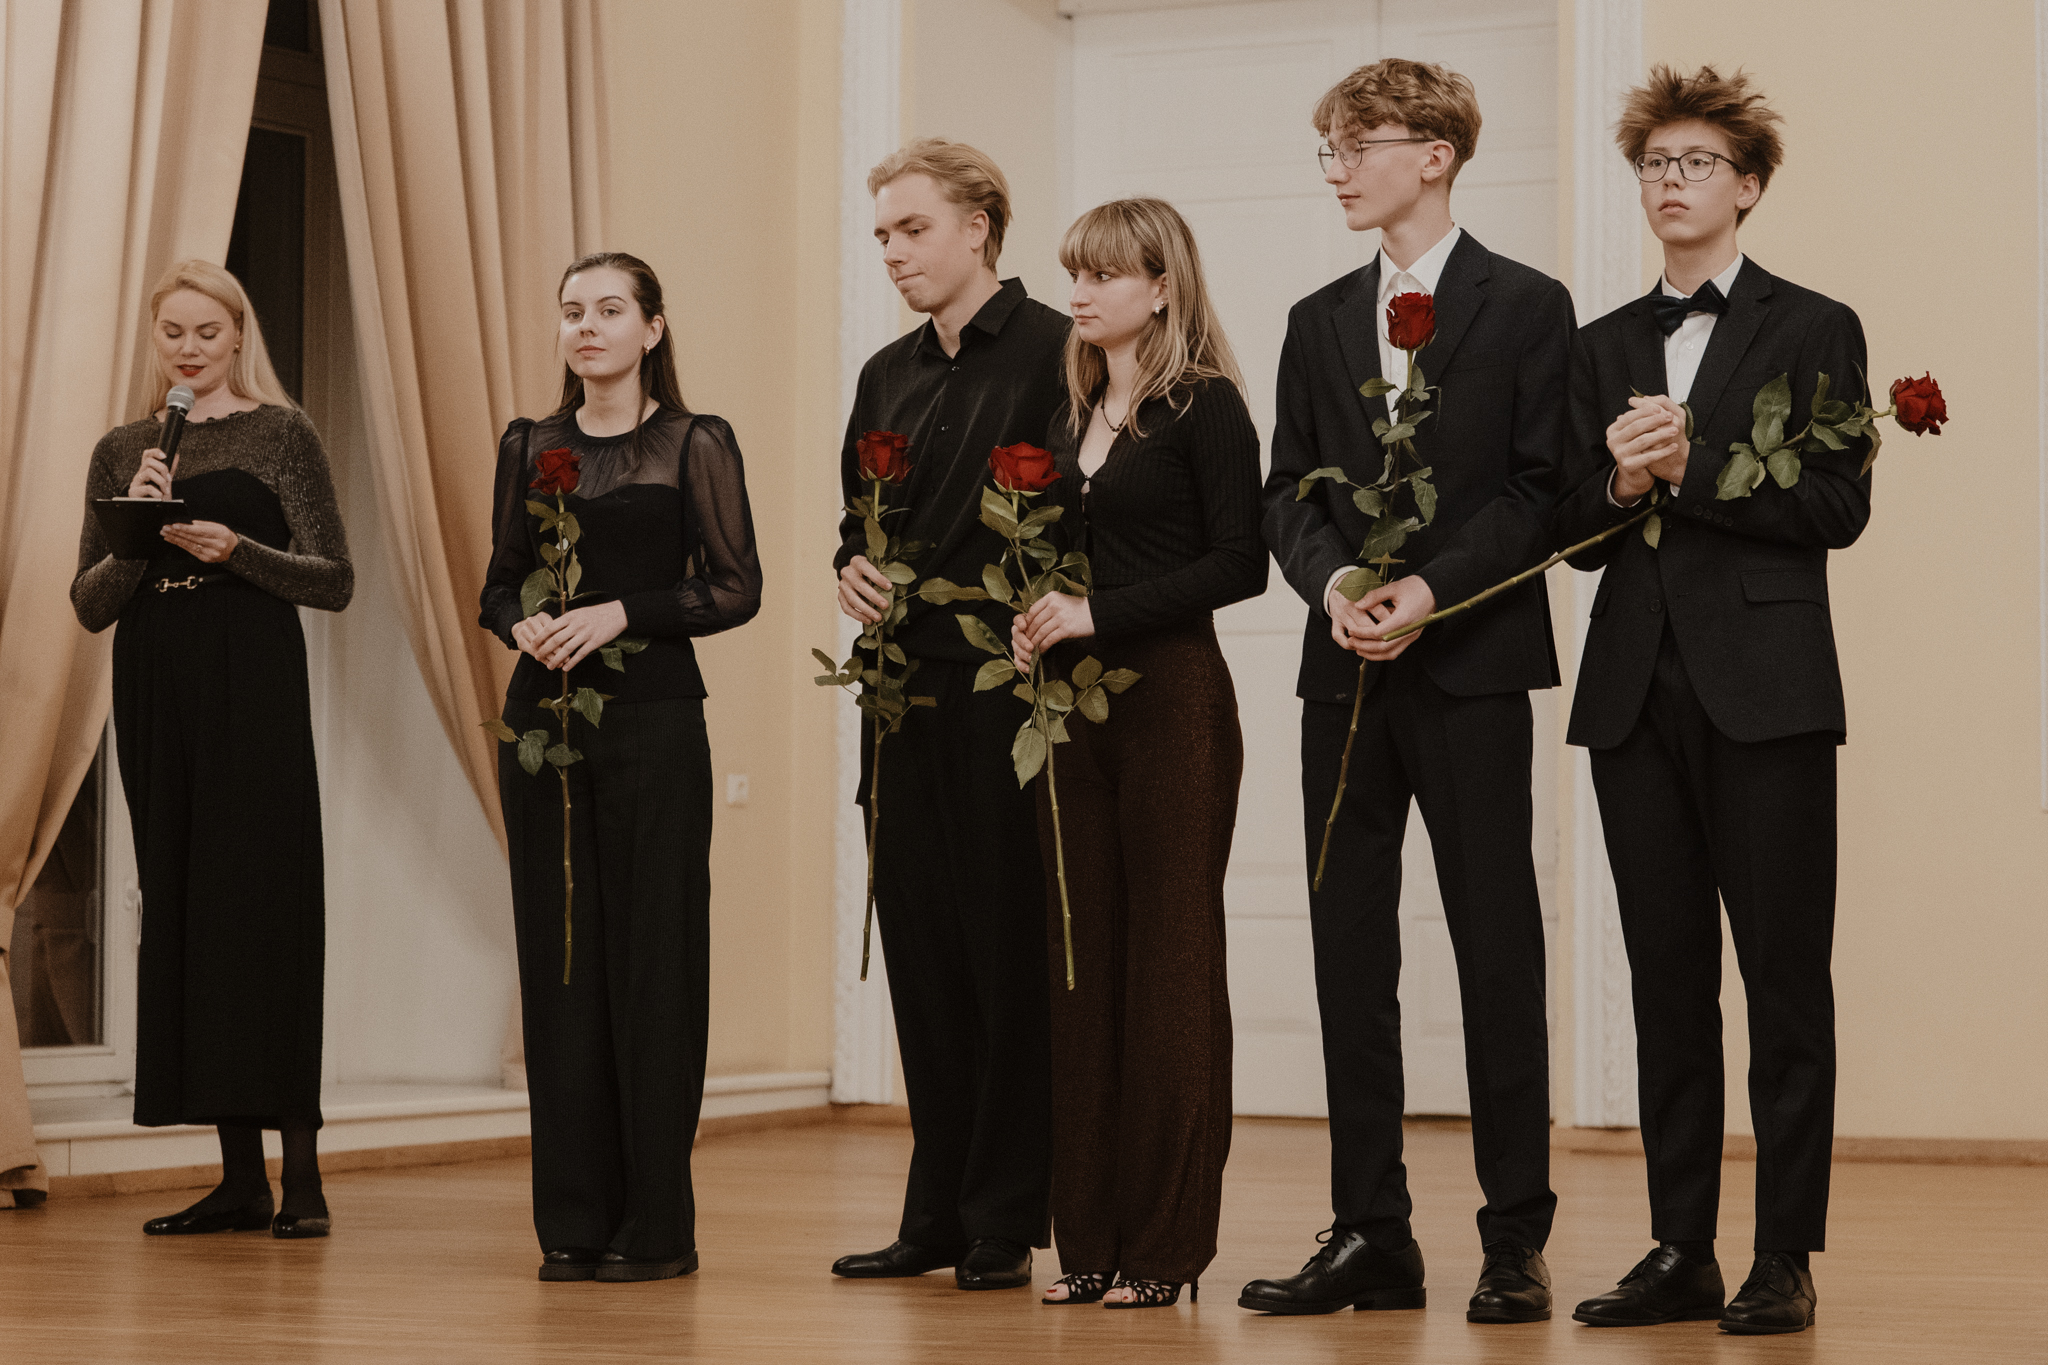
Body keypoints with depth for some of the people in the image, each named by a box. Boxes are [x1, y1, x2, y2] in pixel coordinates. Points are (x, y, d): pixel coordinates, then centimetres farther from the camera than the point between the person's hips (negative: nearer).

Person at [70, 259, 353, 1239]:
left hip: (254, 689, -4)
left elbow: (335, 581, -2)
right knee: (181, 910, 4)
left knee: (267, 907, -8)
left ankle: (300, 1169, -5)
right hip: (155, 692, 5)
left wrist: (238, 550, -17)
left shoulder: (280, 433, 2)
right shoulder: (122, 451, 13)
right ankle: (240, 1178, 10)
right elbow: (88, 606, 9)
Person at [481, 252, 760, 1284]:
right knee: (555, 957, 4)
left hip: (653, 713, -4)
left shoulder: (694, 446, 0)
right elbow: (500, 580, 14)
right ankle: (573, 1219, 11)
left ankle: (657, 1224, 4)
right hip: (542, 713, 4)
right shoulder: (529, 447, 12)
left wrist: (621, 612, -15)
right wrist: (521, 624, -7)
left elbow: (735, 588, -5)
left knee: (652, 956, -2)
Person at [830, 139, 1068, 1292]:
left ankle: (1006, 1224, 6)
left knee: (1008, 953, -1)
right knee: (922, 949, 10)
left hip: (1005, 689, -7)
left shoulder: (1059, 351, -6)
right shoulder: (889, 375, 18)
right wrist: (855, 570, 5)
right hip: (910, 692, 7)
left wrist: (1034, 631, -20)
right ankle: (937, 1214, 18)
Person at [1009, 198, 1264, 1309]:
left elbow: (1239, 561, -13)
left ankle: (1165, 1246, 3)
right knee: (1081, 961, 6)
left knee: (1169, 958, -3)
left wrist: (1099, 613, -16)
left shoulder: (1203, 407, -6)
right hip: (1076, 703, 7)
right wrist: (1037, 617, 1)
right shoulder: (1072, 415, 15)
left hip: (1172, 697, -7)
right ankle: (1090, 1239, 12)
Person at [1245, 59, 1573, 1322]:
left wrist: (1431, 589, -18)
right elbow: (1288, 491, 10)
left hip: (1472, 665, -5)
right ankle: (1372, 1237, 11)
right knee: (1351, 954, 5)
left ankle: (1517, 1241, 4)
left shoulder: (1527, 307, 0)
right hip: (1347, 670, 5)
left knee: (1498, 952, -2)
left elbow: (1541, 489, -6)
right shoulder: (1320, 322, 15)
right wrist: (1336, 581, -10)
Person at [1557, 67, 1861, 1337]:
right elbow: (1572, 528, 11)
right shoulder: (1608, 347, 16)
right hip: (1638, 692, 5)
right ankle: (1682, 1252, 12)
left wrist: (1692, 466, -15)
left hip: (1764, 693, -4)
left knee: (1786, 979, -2)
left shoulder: (1814, 329, 3)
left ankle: (1786, 1257, 4)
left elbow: (1838, 506, -8)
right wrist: (1622, 483, -10)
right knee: (1668, 981, 7)